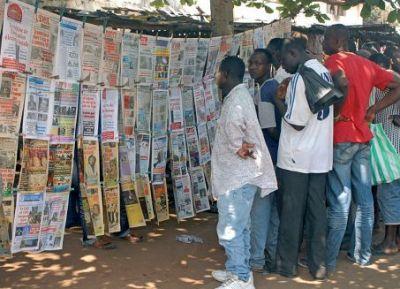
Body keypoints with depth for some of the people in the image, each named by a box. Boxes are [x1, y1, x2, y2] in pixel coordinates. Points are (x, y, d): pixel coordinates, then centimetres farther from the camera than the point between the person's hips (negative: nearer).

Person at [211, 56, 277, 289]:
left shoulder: (237, 97, -16)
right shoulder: (238, 95, 17)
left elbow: (232, 122, -35)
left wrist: (238, 147, -22)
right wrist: (240, 146, 1)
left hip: (238, 175, -11)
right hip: (237, 173, 11)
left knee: (230, 228, -6)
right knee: (239, 226, 17)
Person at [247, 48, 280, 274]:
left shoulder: (265, 90, -16)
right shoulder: (275, 86, 13)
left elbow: (270, 128, -18)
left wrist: (282, 144, -3)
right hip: (276, 158, 9)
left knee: (260, 208, -1)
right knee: (273, 208, 14)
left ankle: (257, 259, 7)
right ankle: (273, 253, 24)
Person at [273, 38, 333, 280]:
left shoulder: (301, 77, -17)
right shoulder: (324, 71, 9)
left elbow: (296, 122, -17)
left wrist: (279, 101, -4)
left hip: (296, 157, -7)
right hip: (321, 156, 7)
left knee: (291, 212, 5)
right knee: (317, 210, 11)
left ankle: (287, 264, 16)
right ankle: (319, 265, 18)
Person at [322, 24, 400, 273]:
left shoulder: (334, 61, -8)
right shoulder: (366, 64, 13)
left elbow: (344, 84, -30)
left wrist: (336, 115, -17)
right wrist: (373, 110, 9)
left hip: (341, 139, -7)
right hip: (363, 137, 7)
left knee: (340, 201, -4)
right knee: (364, 198, 11)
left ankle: (328, 260, 3)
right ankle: (362, 254, 22)